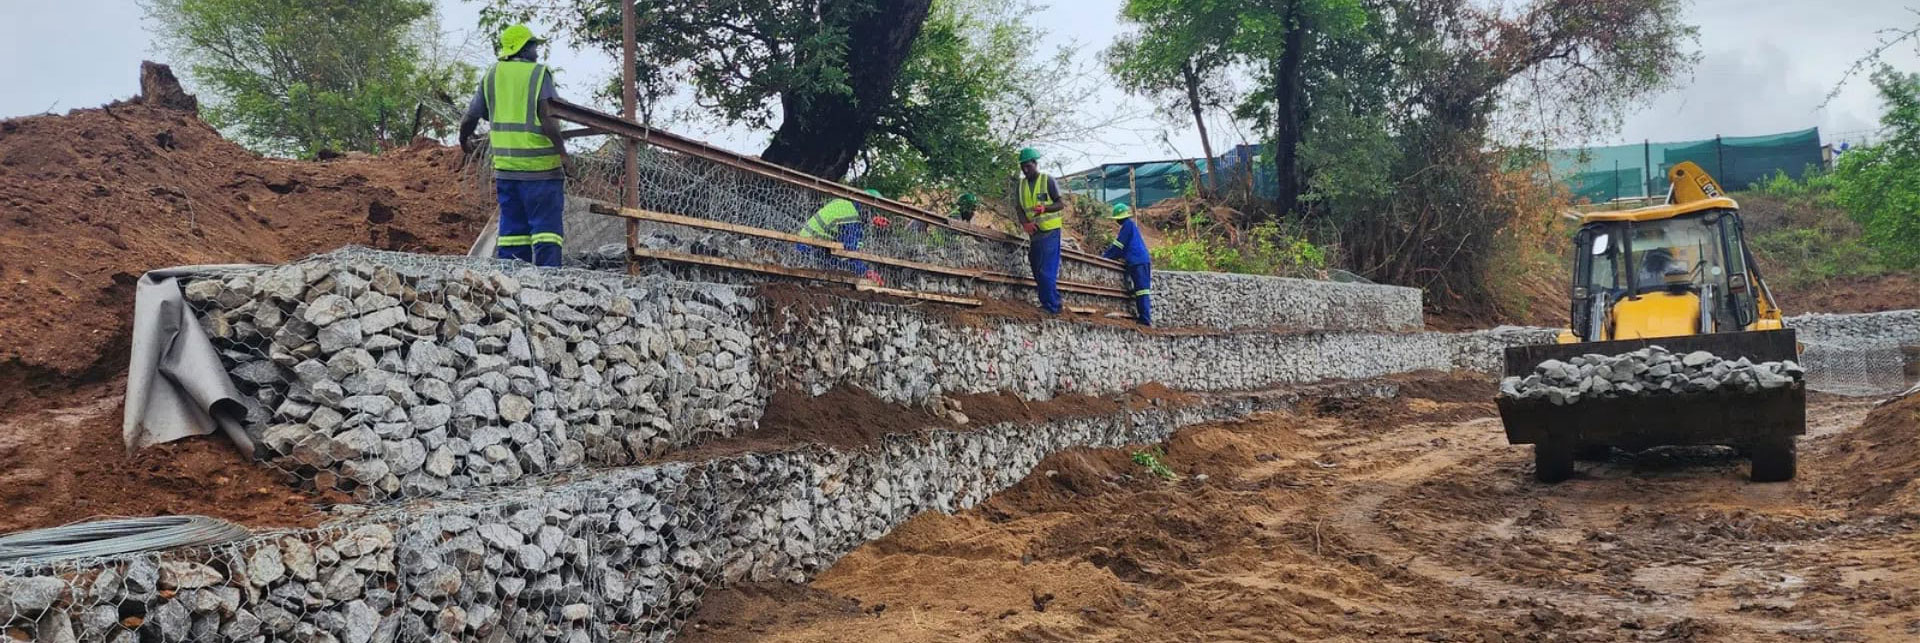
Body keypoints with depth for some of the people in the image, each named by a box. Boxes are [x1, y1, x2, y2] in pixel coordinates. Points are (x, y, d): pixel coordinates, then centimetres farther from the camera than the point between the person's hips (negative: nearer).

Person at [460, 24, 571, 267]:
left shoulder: (492, 75, 11)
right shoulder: (539, 73, -5)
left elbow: (469, 119, 15)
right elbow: (546, 117, -16)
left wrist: (464, 141, 34)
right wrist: (563, 153, -10)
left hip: (505, 165, 5)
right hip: (540, 164, -5)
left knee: (512, 226, 12)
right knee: (546, 225, -4)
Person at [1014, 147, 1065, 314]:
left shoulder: (1047, 181, -6)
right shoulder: (1022, 184, 10)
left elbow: (1061, 204, -7)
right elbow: (1020, 209, 6)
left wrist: (1044, 208, -26)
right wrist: (1025, 223, -15)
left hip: (1049, 231, -6)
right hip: (1033, 232, 6)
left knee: (1046, 271, -11)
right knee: (1037, 271, 10)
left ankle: (1051, 306, -6)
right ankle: (1046, 303, 19)